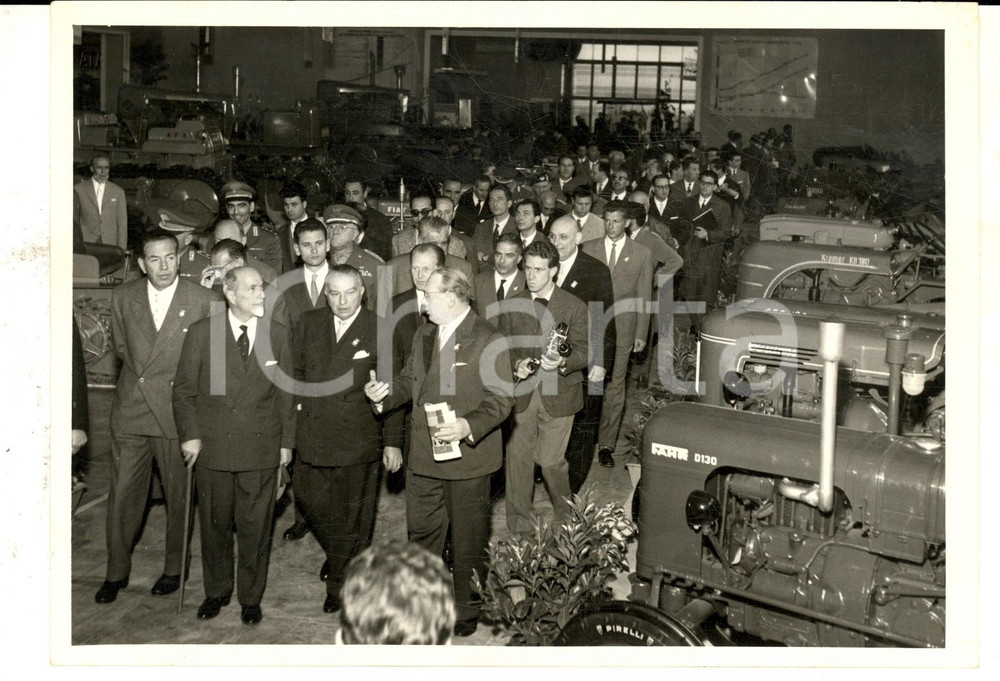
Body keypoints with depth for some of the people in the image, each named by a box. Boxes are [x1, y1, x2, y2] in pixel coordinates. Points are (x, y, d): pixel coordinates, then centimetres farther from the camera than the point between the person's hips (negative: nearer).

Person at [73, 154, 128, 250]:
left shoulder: (118, 192, 8)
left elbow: (122, 224, 7)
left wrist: (122, 250, 0)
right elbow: (74, 219, 9)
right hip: (86, 244, -1)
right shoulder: (79, 189, 5)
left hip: (110, 245, 1)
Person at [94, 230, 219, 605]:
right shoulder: (123, 297, 1)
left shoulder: (204, 301, -10)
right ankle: (117, 572, 26)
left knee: (179, 496, 10)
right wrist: (142, 372, 6)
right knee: (122, 494, 9)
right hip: (130, 409, 3)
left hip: (177, 412, -3)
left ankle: (174, 569, 30)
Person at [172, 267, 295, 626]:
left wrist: (286, 441, 5)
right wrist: (189, 435, -6)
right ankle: (216, 592, 31)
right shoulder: (202, 332, -2)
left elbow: (285, 392, 7)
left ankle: (251, 596, 23)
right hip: (212, 447, 0)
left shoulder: (277, 334, 3)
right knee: (214, 524, 12)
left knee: (256, 527, 7)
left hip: (261, 447, 0)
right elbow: (184, 389, 2)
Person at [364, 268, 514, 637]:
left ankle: (467, 611, 26)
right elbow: (409, 380, 18)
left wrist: (469, 427, -30)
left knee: (469, 539, 9)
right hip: (423, 454, 7)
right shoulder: (424, 334, 10)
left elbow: (501, 398, -16)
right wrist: (385, 393, -3)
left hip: (467, 456, -7)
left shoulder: (488, 340, -14)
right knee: (421, 530, 18)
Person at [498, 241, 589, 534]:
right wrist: (515, 364, -11)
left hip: (557, 395, -2)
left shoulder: (575, 307, 1)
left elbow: (583, 351, -1)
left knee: (551, 460, -3)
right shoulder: (510, 306, 8)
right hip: (520, 393, 3)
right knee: (517, 458, 3)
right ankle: (519, 525, 17)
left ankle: (564, 516, 24)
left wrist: (563, 362, -22)